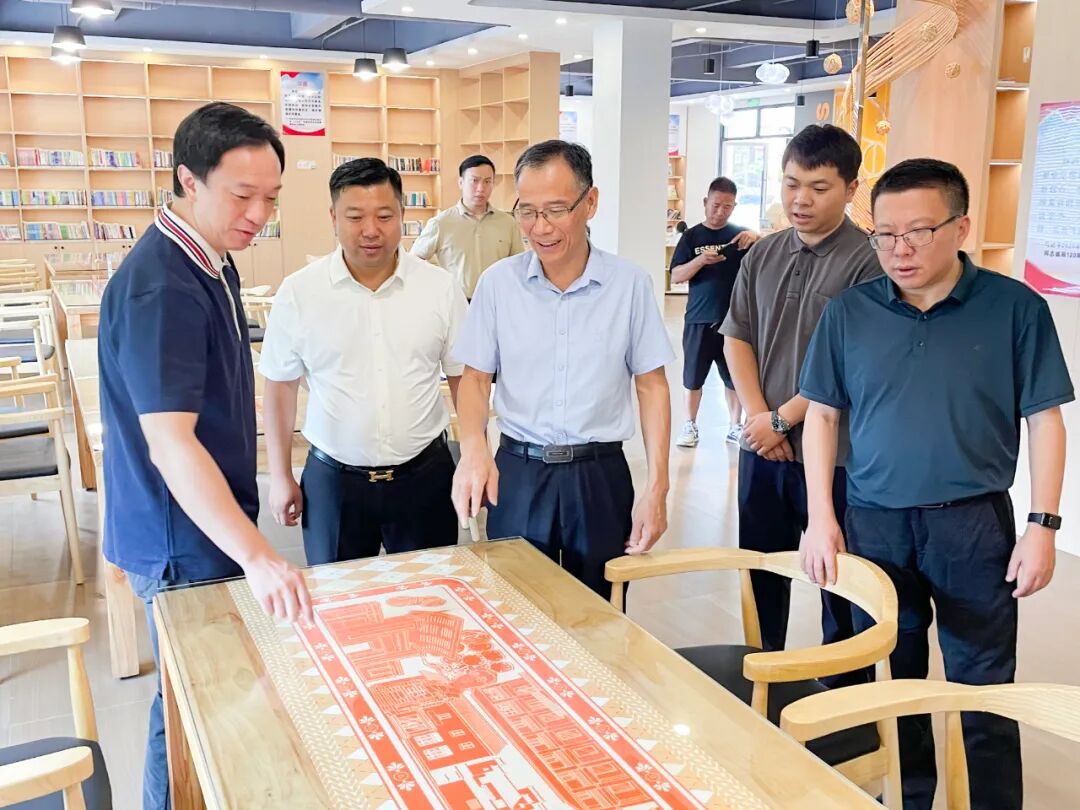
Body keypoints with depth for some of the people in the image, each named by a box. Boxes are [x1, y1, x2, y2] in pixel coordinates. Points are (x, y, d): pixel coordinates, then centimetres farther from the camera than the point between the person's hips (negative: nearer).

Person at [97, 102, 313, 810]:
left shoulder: (214, 261, 6)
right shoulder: (158, 286, -26)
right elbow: (169, 440, -32)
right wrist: (256, 555, -38)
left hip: (214, 524, 9)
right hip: (182, 545, -9)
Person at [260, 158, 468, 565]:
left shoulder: (441, 288, -4)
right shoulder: (298, 292, -5)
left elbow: (465, 379, 4)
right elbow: (281, 388, 3)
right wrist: (281, 477, 4)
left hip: (424, 474, 1)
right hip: (333, 480, 0)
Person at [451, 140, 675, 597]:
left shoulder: (629, 283, -5)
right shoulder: (498, 282, -3)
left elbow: (651, 385, 1)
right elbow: (475, 377, 4)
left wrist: (656, 488, -5)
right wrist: (473, 448, -16)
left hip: (600, 474, 0)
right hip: (517, 472, 1)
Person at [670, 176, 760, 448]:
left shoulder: (740, 234, 5)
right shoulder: (692, 236, 3)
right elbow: (676, 276, -3)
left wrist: (757, 240, -23)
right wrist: (700, 260, -20)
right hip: (699, 319, 0)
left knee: (735, 376, 6)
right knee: (693, 376, 5)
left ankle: (735, 426, 19)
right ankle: (690, 426, 18)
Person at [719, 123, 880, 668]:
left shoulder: (868, 262, -11)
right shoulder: (763, 255, 7)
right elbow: (736, 339, 6)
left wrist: (782, 418, -12)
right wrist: (757, 417, -6)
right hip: (762, 447, 6)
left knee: (839, 584, 8)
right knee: (761, 574, 18)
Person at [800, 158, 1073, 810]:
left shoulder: (1014, 308, -6)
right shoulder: (850, 311, 0)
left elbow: (1045, 419, -2)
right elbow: (823, 414, 4)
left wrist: (1043, 525, -7)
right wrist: (821, 518, -1)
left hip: (975, 524, -2)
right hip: (874, 522, 3)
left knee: (984, 690, 8)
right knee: (891, 679, 17)